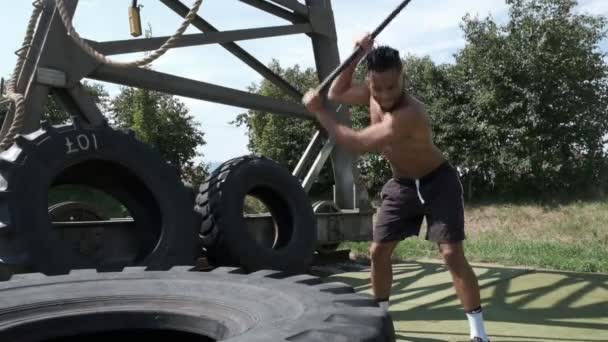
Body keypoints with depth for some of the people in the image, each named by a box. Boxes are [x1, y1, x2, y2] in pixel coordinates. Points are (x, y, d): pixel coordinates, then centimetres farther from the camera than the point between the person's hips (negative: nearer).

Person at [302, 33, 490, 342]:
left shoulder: (409, 114, -36)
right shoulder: (372, 94, -11)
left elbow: (356, 144, -35)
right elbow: (336, 94, 4)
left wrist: (318, 111, -27)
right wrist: (357, 55, -11)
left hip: (437, 182, -7)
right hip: (401, 184, 7)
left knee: (451, 253, -15)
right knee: (378, 250, 6)